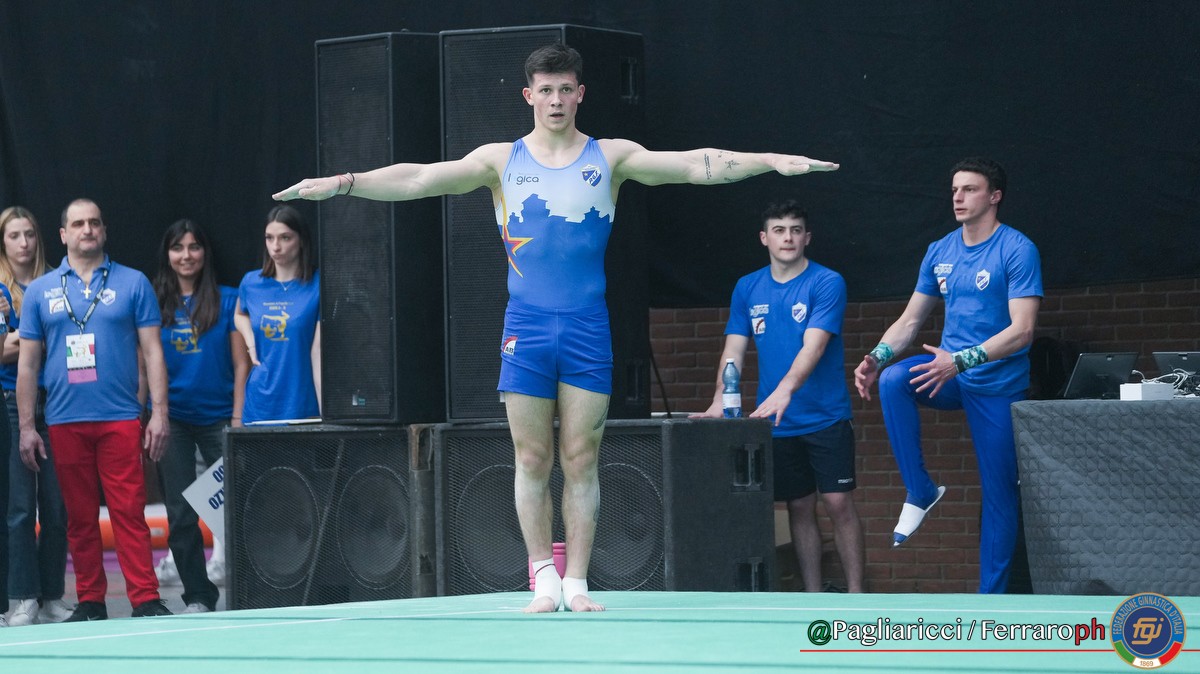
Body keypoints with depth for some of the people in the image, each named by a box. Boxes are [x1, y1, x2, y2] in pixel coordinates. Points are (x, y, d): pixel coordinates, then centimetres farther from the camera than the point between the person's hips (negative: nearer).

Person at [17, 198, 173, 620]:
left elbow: (152, 351, 5)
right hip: (65, 422, 2)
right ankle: (89, 602, 12)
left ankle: (145, 600, -10)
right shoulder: (40, 292, 10)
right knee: (80, 517, 6)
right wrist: (26, 426, 6)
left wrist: (160, 412, -3)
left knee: (129, 512, -8)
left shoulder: (132, 284, 6)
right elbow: (28, 363, 11)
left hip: (120, 418, -2)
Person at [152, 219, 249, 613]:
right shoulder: (155, 303, 6)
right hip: (173, 420, 2)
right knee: (181, 516, 4)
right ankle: (197, 596, 12)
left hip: (218, 417, -2)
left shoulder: (227, 300, 2)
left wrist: (238, 418, -5)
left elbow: (241, 363, 1)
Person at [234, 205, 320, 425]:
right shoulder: (252, 283, 7)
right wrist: (251, 343, 10)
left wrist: (326, 411, -18)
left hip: (304, 405, -4)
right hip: (260, 404, 4)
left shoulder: (319, 285, -7)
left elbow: (319, 350, -12)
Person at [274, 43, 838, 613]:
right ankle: (544, 579, 9)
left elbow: (697, 165, -3)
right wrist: (341, 183, -13)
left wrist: (773, 161, -15)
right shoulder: (501, 160, 6)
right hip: (526, 325, 0)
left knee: (580, 460, 0)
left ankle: (577, 583, 5)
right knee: (533, 460, 0)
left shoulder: (611, 157, 5)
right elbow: (419, 179, -1)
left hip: (588, 328, 0)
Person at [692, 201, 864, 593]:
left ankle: (854, 596, -3)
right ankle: (813, 599, 14)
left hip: (825, 417, -4)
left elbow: (813, 345, -19)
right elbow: (734, 350, 4)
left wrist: (784, 391, -34)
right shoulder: (748, 289, 7)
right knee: (799, 508, 8)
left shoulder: (827, 283, -7)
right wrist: (720, 401, -12)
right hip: (776, 424, 4)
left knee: (838, 503, -6)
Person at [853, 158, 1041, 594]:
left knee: (999, 493, -1)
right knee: (892, 381, -27)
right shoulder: (940, 252, 7)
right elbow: (911, 320, 11)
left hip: (998, 384, -5)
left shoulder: (1017, 250, -12)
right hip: (951, 374, 5)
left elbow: (1022, 330, -19)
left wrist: (960, 361, -30)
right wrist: (878, 357, -10)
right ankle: (920, 492, -15)